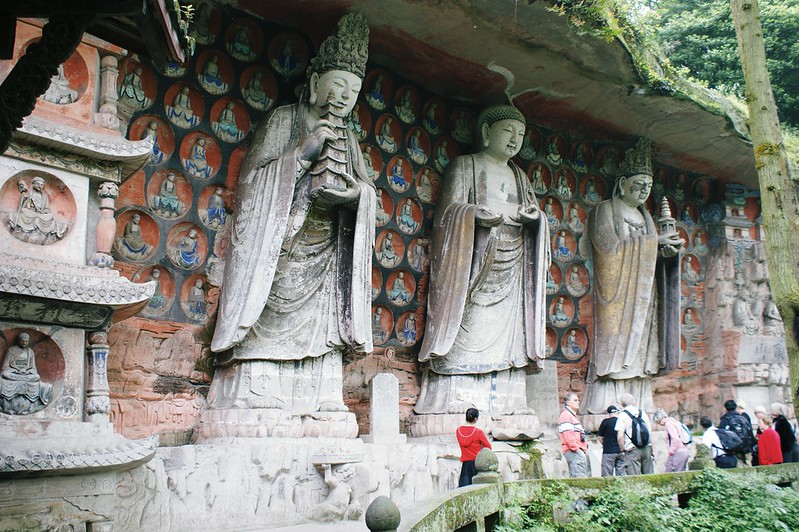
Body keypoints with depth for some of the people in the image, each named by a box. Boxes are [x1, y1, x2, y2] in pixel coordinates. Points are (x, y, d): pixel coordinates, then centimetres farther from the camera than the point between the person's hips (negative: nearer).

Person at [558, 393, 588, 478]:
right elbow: (567, 434, -18)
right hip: (574, 451, -11)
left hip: (578, 450, 11)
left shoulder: (572, 415, 26)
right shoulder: (565, 415, -7)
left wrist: (584, 447, 18)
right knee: (580, 477, -19)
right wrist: (575, 448, -20)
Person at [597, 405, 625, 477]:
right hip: (621, 452, 4)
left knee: (607, 475, -1)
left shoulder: (605, 422, -7)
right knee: (621, 474, 9)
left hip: (609, 452, -4)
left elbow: (600, 437, 0)